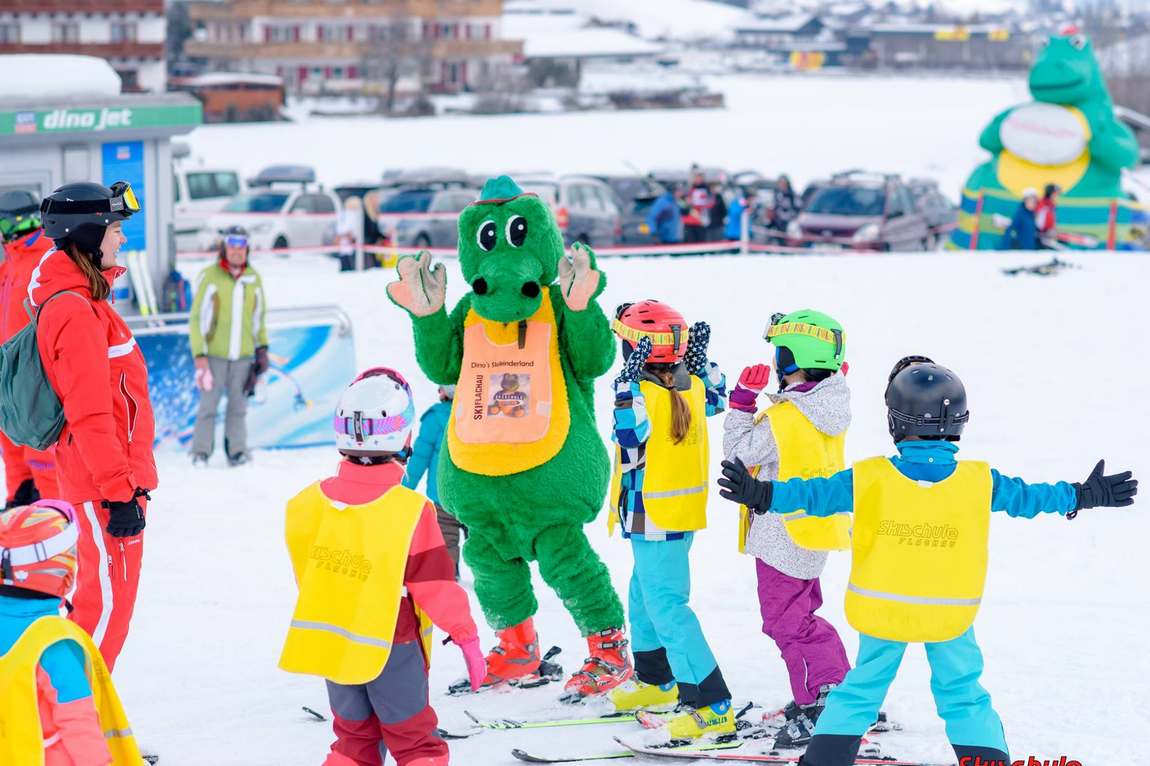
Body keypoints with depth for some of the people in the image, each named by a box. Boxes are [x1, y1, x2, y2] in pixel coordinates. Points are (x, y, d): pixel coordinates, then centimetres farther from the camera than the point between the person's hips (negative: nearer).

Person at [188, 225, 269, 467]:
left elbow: (259, 316, 19)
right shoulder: (209, 277, -5)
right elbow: (197, 318, -4)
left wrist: (262, 347, 10)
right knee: (209, 404, -2)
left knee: (238, 406, 2)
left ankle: (237, 451, 7)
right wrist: (199, 354, -9)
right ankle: (201, 453, 5)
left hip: (243, 356, 3)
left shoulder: (254, 279, 7)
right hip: (214, 354, -3)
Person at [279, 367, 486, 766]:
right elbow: (436, 585, -15)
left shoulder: (309, 504, -7)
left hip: (330, 644, 4)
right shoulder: (412, 511, -21)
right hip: (390, 649, -4)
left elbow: (306, 577, 6)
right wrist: (467, 637, -2)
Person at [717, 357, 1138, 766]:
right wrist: (1081, 496, 19)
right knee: (963, 696, 12)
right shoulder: (979, 482, -8)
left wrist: (761, 494, -6)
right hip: (950, 613, 0)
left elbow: (816, 493, -11)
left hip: (882, 610, 0)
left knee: (861, 688, 15)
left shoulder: (870, 479, -13)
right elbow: (1024, 497, 5)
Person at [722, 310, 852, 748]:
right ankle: (838, 690, 27)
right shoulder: (827, 410, 0)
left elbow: (739, 453, -13)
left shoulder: (783, 419, -25)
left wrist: (742, 403, -9)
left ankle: (822, 703, 0)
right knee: (800, 613, 22)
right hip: (816, 528, 9)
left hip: (785, 537, -9)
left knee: (786, 621, 0)